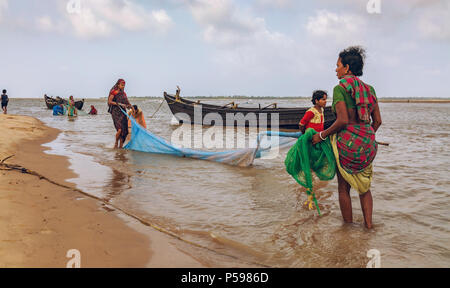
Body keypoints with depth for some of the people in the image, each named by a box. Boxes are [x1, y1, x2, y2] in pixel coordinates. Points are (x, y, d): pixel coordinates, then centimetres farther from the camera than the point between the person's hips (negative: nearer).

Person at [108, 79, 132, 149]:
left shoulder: (123, 93, 16)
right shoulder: (114, 92, -2)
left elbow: (127, 103, 18)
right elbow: (109, 101, -8)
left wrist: (130, 106, -3)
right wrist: (119, 104, -14)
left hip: (122, 113, 6)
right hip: (115, 112, -6)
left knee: (124, 130, 0)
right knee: (120, 129, -18)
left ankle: (121, 146, 10)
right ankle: (116, 143, 5)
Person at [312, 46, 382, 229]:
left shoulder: (340, 88, -10)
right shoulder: (369, 89, 9)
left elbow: (343, 120, -19)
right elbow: (377, 121, 10)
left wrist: (322, 135, -8)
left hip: (346, 143, -6)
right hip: (368, 145, 6)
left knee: (344, 188, 10)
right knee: (364, 187, 22)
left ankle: (348, 225, 21)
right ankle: (368, 223, 23)